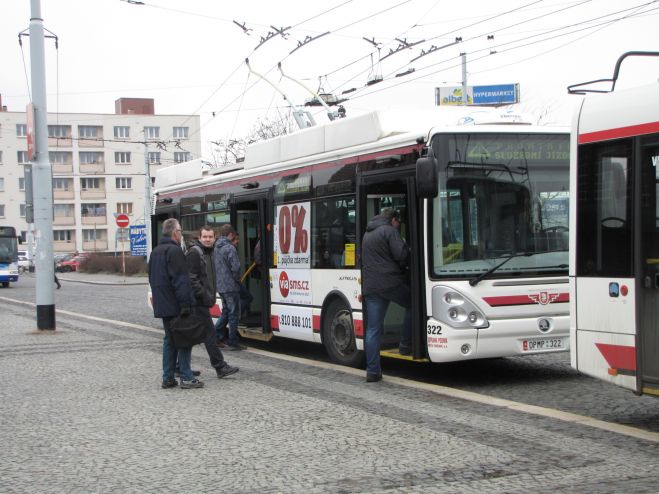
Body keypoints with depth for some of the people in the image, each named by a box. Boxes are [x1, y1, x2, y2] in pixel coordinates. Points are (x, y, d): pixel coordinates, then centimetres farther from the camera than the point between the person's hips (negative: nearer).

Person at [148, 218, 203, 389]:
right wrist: (185, 303, -20)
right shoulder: (174, 251, -14)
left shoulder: (156, 251, 16)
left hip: (162, 306, 9)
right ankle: (186, 378, -3)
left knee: (169, 340, 13)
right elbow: (180, 280, -20)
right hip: (175, 305, -9)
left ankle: (168, 378, 13)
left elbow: (152, 278, 22)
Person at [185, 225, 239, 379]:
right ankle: (220, 367, -6)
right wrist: (203, 295, -20)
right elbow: (191, 279, -19)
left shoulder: (207, 252, 19)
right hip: (198, 301, -10)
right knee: (209, 332, -8)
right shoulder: (194, 253, -12)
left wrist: (210, 296, 17)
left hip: (202, 302, 10)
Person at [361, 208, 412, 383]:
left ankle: (372, 370, 2)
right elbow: (402, 255, -12)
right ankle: (406, 345, 16)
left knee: (373, 329, 4)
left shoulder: (366, 235, 23)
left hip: (370, 287, 7)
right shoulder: (389, 231, -3)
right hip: (391, 282, -7)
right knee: (413, 305, 18)